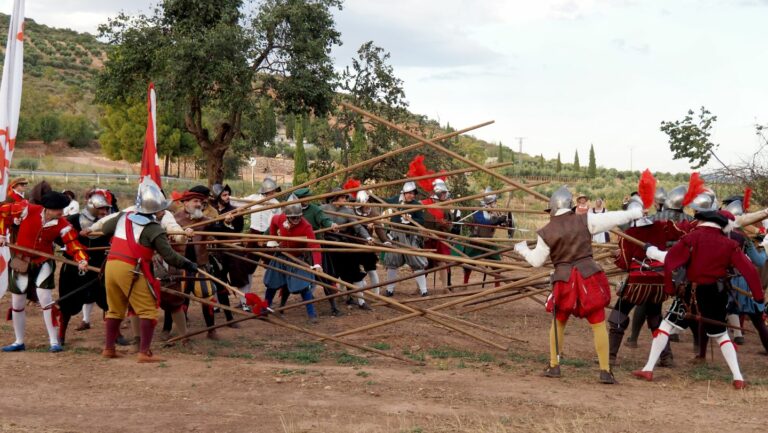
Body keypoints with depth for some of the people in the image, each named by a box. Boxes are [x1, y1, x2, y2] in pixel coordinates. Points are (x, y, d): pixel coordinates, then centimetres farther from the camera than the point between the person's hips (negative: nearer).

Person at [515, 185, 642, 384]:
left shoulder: (546, 232, -2)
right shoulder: (584, 220, -3)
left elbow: (537, 261, 6)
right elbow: (612, 218, 0)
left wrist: (522, 249, 24)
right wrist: (635, 212, 15)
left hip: (564, 280, 1)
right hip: (589, 276, -1)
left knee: (558, 323, 20)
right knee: (599, 324, 4)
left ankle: (554, 366, 22)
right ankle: (605, 371, 2)